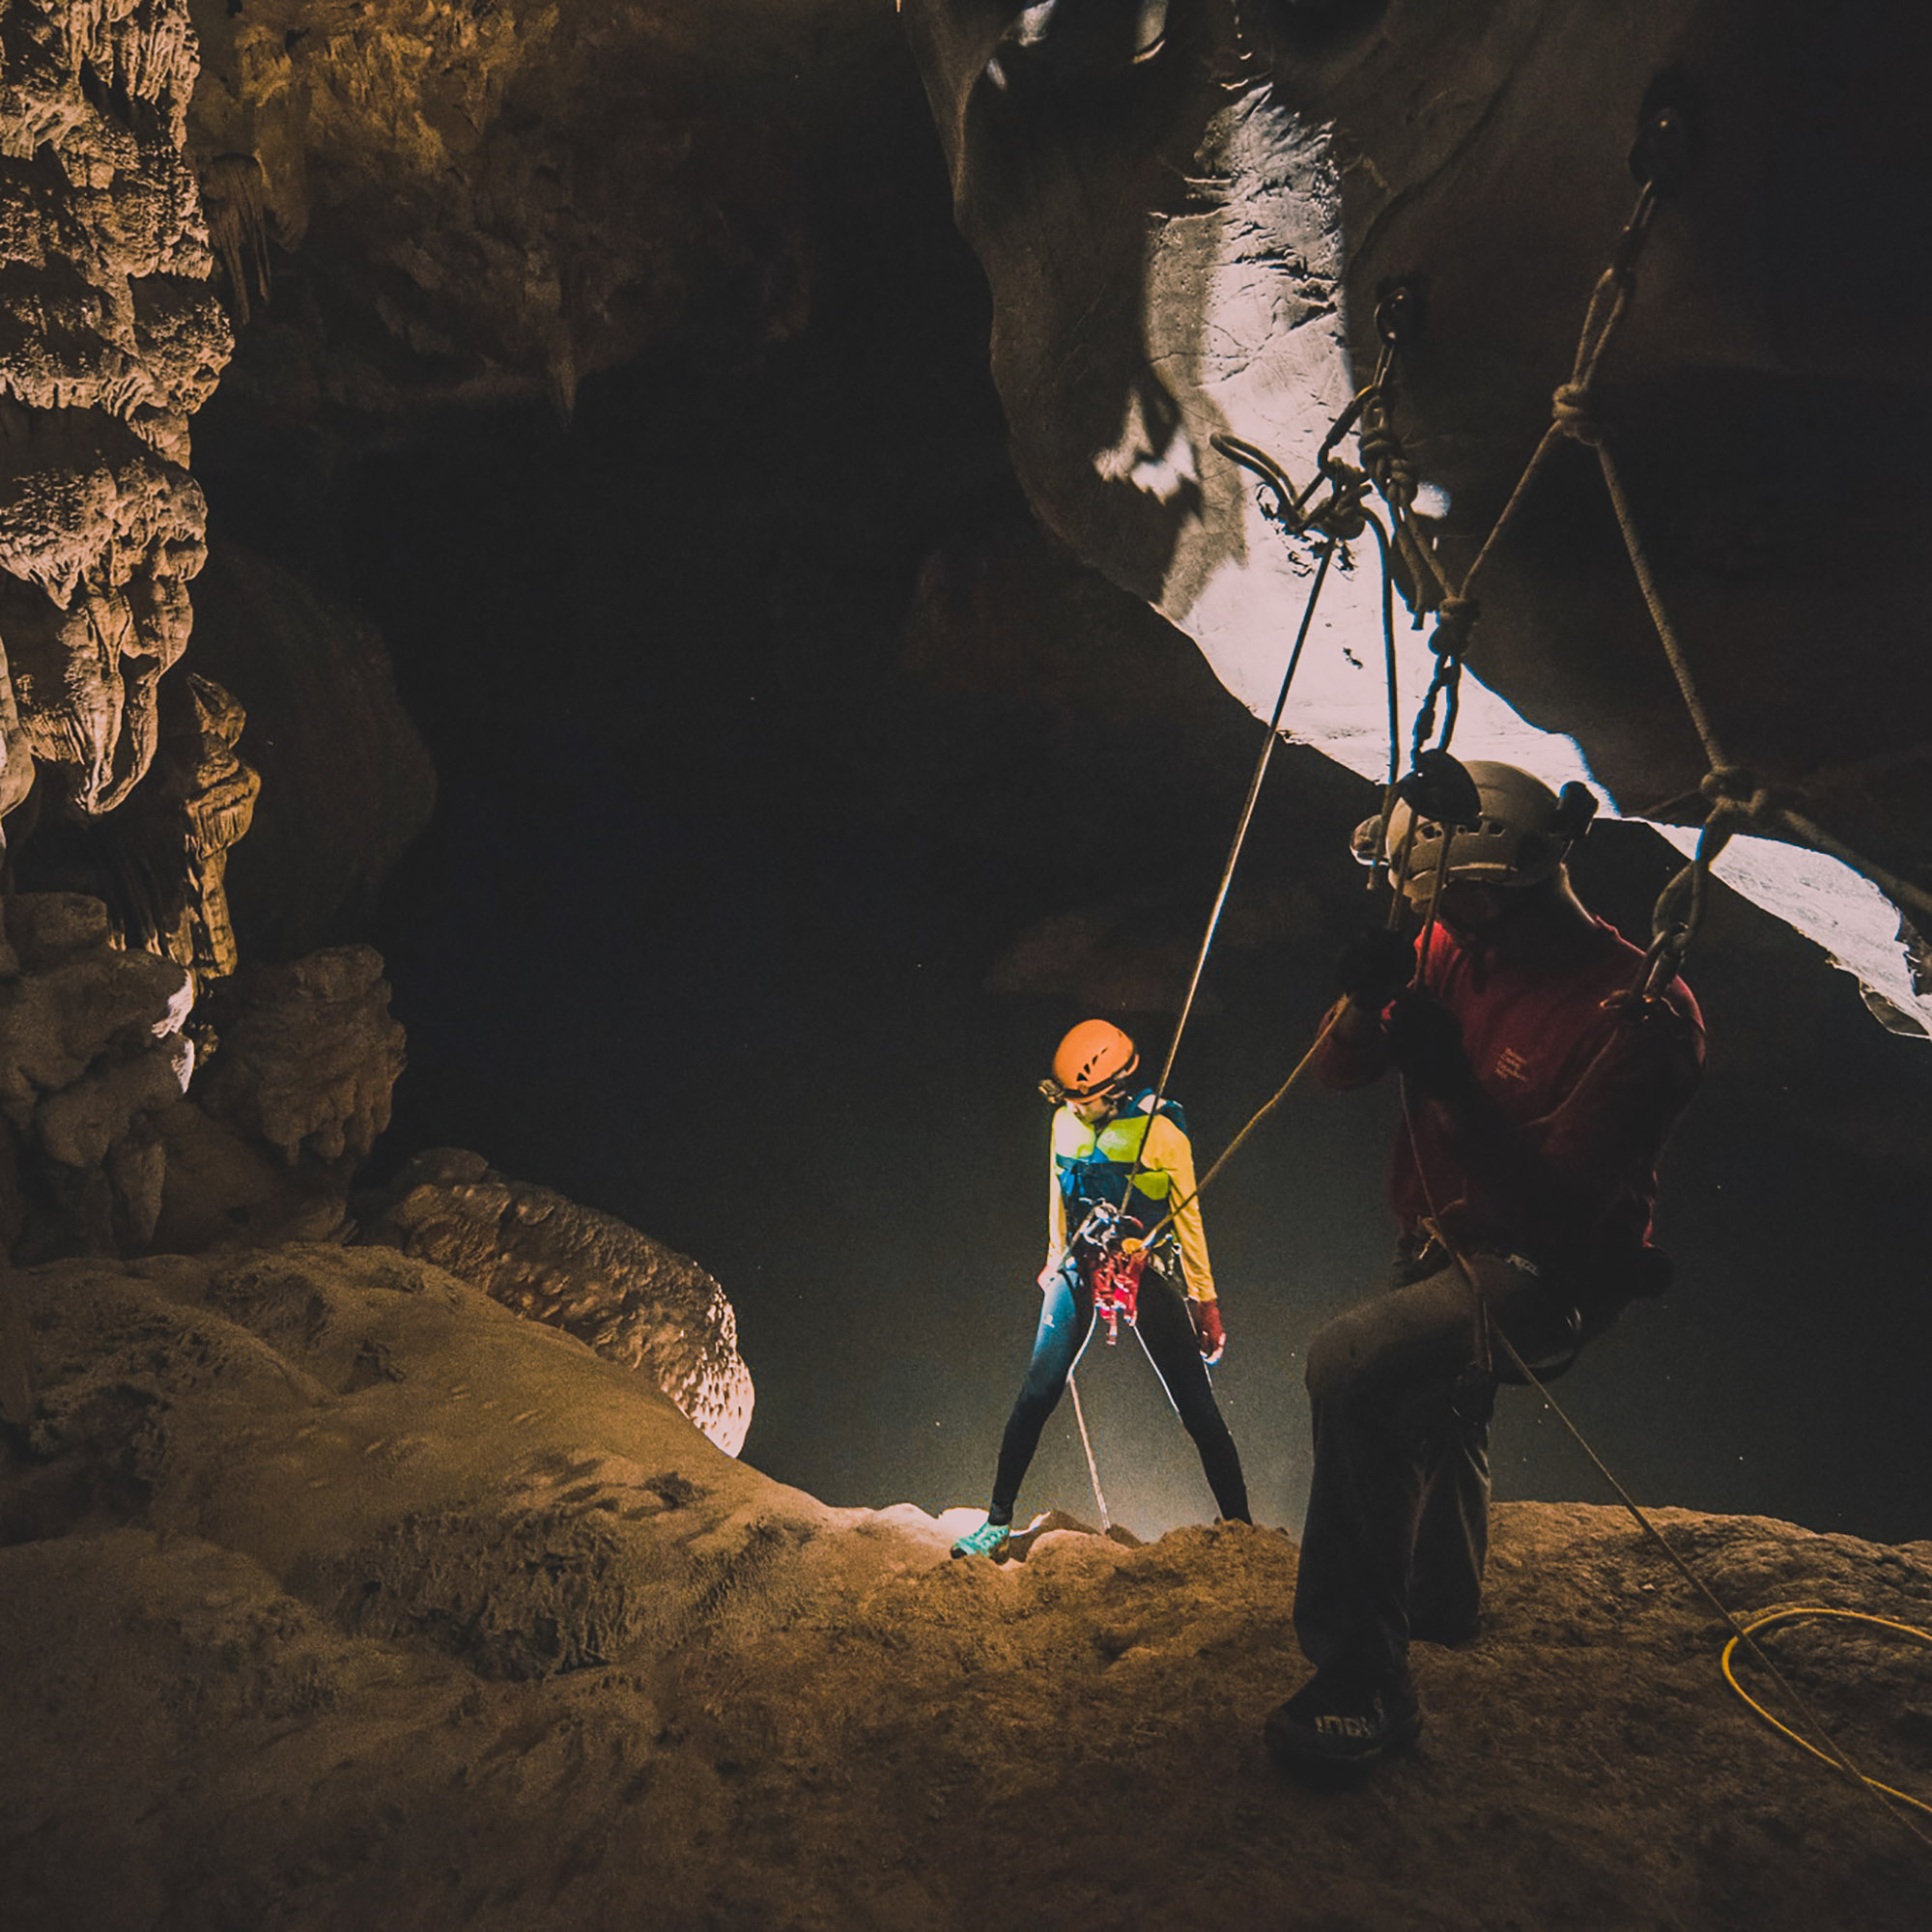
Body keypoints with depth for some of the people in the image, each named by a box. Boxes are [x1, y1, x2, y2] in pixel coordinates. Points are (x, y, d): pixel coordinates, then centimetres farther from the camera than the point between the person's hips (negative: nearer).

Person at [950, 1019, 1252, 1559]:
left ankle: (1239, 1525, 9)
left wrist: (1205, 1302, -3)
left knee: (1196, 1409, -3)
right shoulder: (1066, 1121, 3)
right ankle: (998, 1522, 8)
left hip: (1148, 1273, -3)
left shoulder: (1160, 1131, -12)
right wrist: (1056, 1262, 22)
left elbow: (1189, 1219, -5)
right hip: (1080, 1271, 4)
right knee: (1036, 1395, -4)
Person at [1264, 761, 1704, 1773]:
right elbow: (1338, 1072, -2)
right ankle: (1446, 1596, 63)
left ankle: (1365, 1680, -22)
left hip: (1541, 1274, -8)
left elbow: (1566, 1198, -28)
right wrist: (1367, 995, -22)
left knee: (1349, 1361, -33)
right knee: (1430, 1413, 30)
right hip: (1441, 1247, 8)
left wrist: (1456, 1089, -36)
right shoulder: (1453, 949, -6)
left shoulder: (1640, 1014, -25)